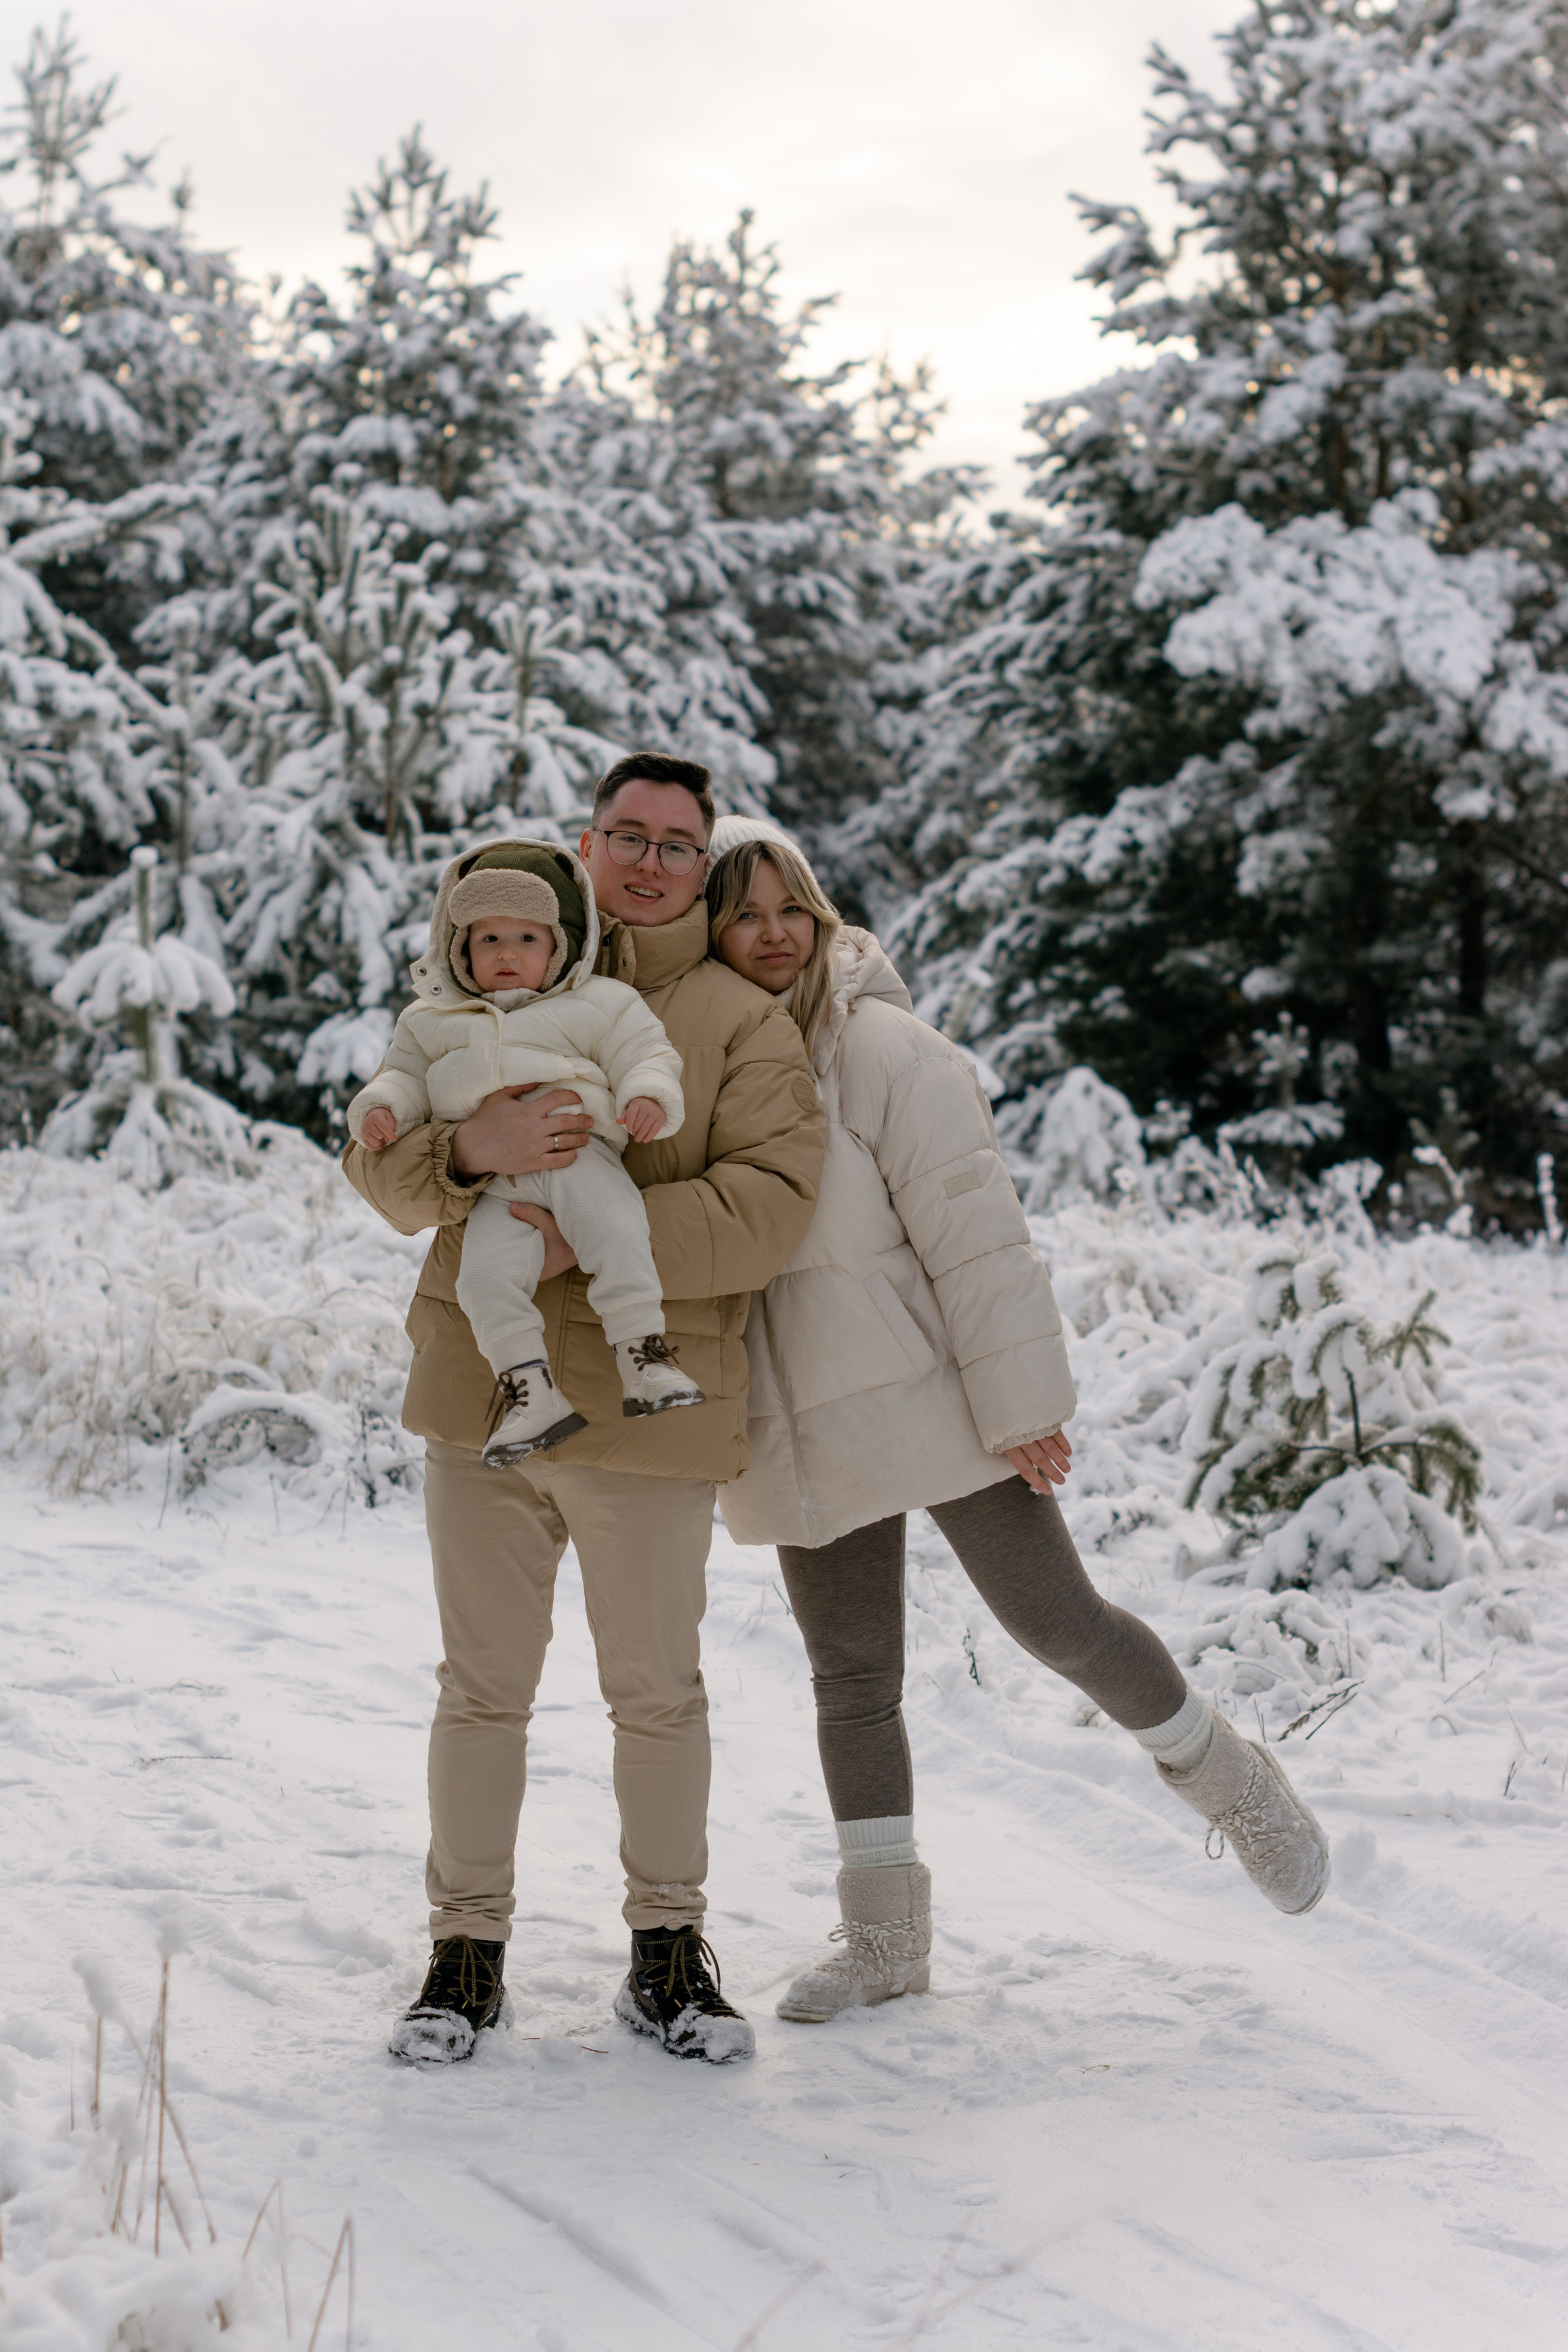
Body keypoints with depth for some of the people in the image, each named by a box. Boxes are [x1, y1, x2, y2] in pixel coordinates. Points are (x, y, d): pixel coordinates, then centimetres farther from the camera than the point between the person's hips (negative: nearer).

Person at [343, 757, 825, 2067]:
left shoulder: (745, 1022, 2)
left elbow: (768, 1208, -12)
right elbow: (380, 1164, 3)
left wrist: (577, 1238, -21)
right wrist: (475, 1148, -20)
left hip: (652, 1407, -2)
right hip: (479, 1394, 2)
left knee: (657, 1691, 9)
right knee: (483, 1687, 9)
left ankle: (668, 1947, 23)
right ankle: (467, 1947, 21)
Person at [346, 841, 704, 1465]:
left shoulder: (598, 1004, 14)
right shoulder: (433, 1019, 26)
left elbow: (644, 1055, 9)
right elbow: (405, 1072, 28)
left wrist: (649, 1097, -11)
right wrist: (381, 1107, 7)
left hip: (579, 1157, -2)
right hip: (493, 1182, 2)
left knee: (616, 1233, -31)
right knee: (487, 1272, -24)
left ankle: (643, 1355, -29)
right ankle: (527, 1389, -24)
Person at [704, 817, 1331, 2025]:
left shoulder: (882, 1047, -11)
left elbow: (974, 1229, -13)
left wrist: (1021, 1401, -15)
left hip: (935, 1400, -4)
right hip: (804, 1433, 5)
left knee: (1058, 1621, -1)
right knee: (852, 1677, 7)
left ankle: (1233, 1784, 24)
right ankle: (885, 1935, 17)